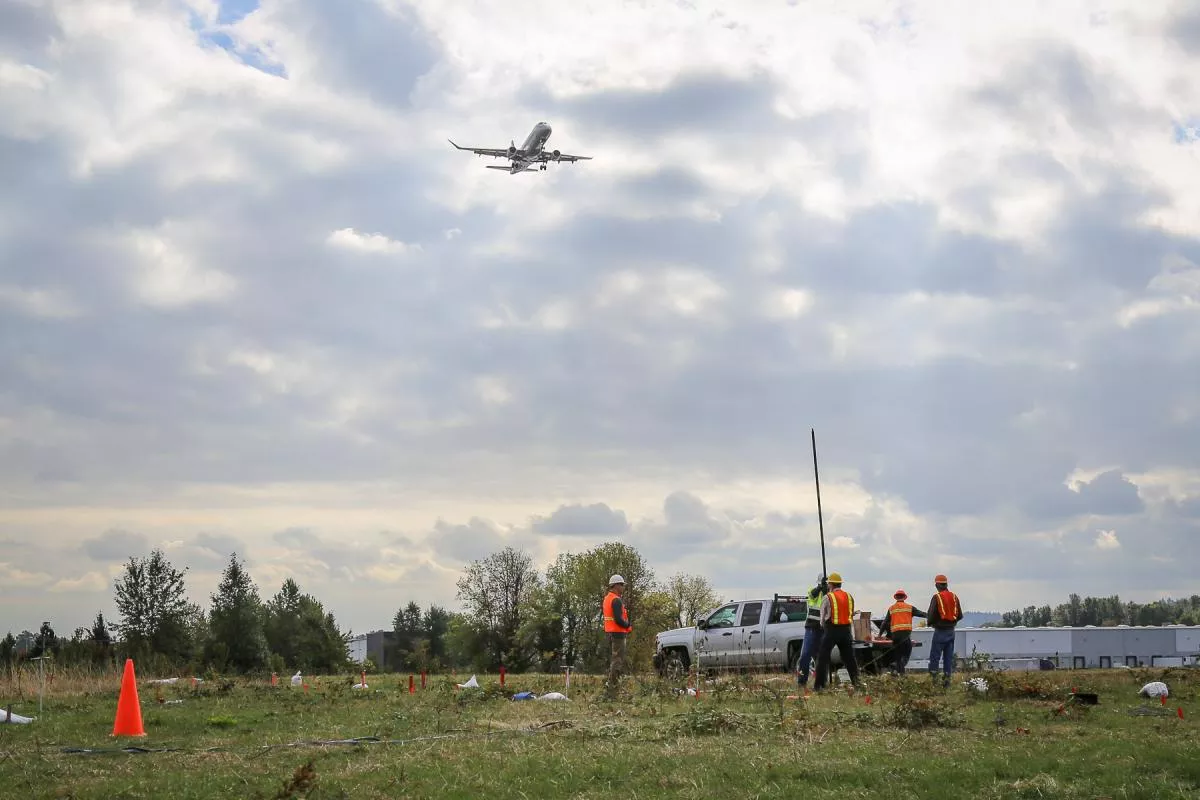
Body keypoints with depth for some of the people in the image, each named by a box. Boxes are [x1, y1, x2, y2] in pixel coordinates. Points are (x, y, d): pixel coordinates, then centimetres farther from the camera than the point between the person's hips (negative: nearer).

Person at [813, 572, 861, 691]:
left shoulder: (828, 598, -6)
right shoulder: (849, 597, 8)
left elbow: (822, 616, 2)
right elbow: (851, 615, 12)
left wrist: (824, 626, 21)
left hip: (831, 630, -4)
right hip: (846, 630, 4)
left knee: (823, 658, 1)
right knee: (849, 658, 13)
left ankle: (819, 685, -3)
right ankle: (856, 682, 10)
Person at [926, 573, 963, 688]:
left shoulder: (936, 597, -13)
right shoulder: (954, 597, 5)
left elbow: (931, 615, -15)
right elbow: (960, 615, 9)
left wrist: (930, 622, 6)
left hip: (940, 631, -6)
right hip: (951, 631, 6)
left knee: (935, 656, -1)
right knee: (948, 657, 9)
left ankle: (933, 678, -6)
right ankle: (947, 679, 8)